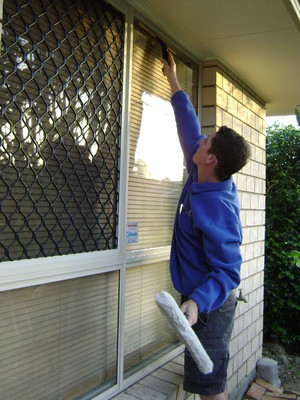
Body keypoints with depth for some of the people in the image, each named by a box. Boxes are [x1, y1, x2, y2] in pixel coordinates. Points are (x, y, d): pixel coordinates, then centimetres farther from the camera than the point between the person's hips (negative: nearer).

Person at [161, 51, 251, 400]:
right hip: (200, 297, 9)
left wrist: (197, 303, -44)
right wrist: (173, 80, 14)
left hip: (209, 306, -9)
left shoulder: (217, 209, -31)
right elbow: (189, 127, 6)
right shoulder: (201, 177, -5)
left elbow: (228, 272, -28)